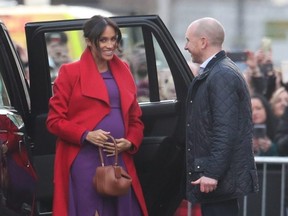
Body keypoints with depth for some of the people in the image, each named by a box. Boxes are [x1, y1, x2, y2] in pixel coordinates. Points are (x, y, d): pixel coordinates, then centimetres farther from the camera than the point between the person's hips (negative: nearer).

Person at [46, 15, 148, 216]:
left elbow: (135, 118, 19)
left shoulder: (123, 71, 15)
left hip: (120, 160, 5)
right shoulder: (70, 72, 0)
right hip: (84, 162, -5)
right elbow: (55, 120, -2)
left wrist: (130, 143, -1)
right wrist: (86, 135, -16)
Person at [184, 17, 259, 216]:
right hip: (212, 172, 10)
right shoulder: (213, 72, 16)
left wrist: (211, 173, -25)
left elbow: (225, 131, -23)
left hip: (220, 177, -10)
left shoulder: (223, 75, -16)